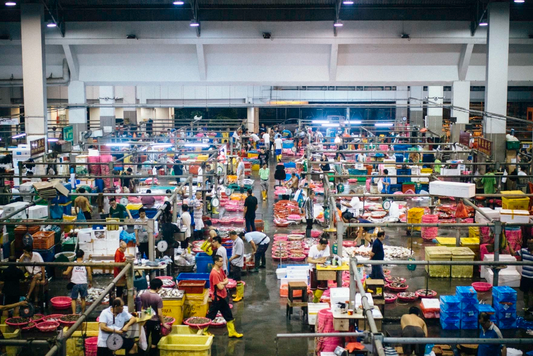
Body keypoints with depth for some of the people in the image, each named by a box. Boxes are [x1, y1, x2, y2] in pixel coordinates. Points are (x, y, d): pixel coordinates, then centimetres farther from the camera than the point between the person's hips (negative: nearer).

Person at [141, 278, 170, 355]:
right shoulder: (158, 298, -20)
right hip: (155, 322, -5)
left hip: (145, 320, 5)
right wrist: (164, 324, -7)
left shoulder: (143, 295, -6)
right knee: (154, 343, 9)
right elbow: (160, 314, -18)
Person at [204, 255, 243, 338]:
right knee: (211, 316, 4)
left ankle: (232, 332, 21)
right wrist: (224, 283, -6)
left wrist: (223, 283, -12)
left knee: (228, 315, 13)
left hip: (223, 297, 9)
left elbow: (226, 280, 9)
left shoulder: (221, 270, 5)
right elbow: (220, 287, -27)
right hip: (217, 298, -9)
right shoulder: (214, 273, -24)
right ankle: (203, 331, 19)